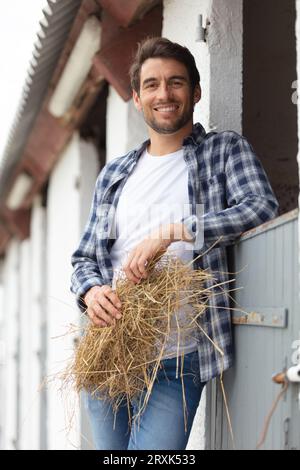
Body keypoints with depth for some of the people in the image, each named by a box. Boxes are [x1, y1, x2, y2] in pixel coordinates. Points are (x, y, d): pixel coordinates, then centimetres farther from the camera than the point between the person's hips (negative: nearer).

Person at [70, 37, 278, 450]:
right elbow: (85, 258, 17)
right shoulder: (114, 175, 16)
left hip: (177, 363, -4)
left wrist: (170, 233, -21)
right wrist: (91, 291, -8)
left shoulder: (225, 150, 5)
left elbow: (262, 207, -14)